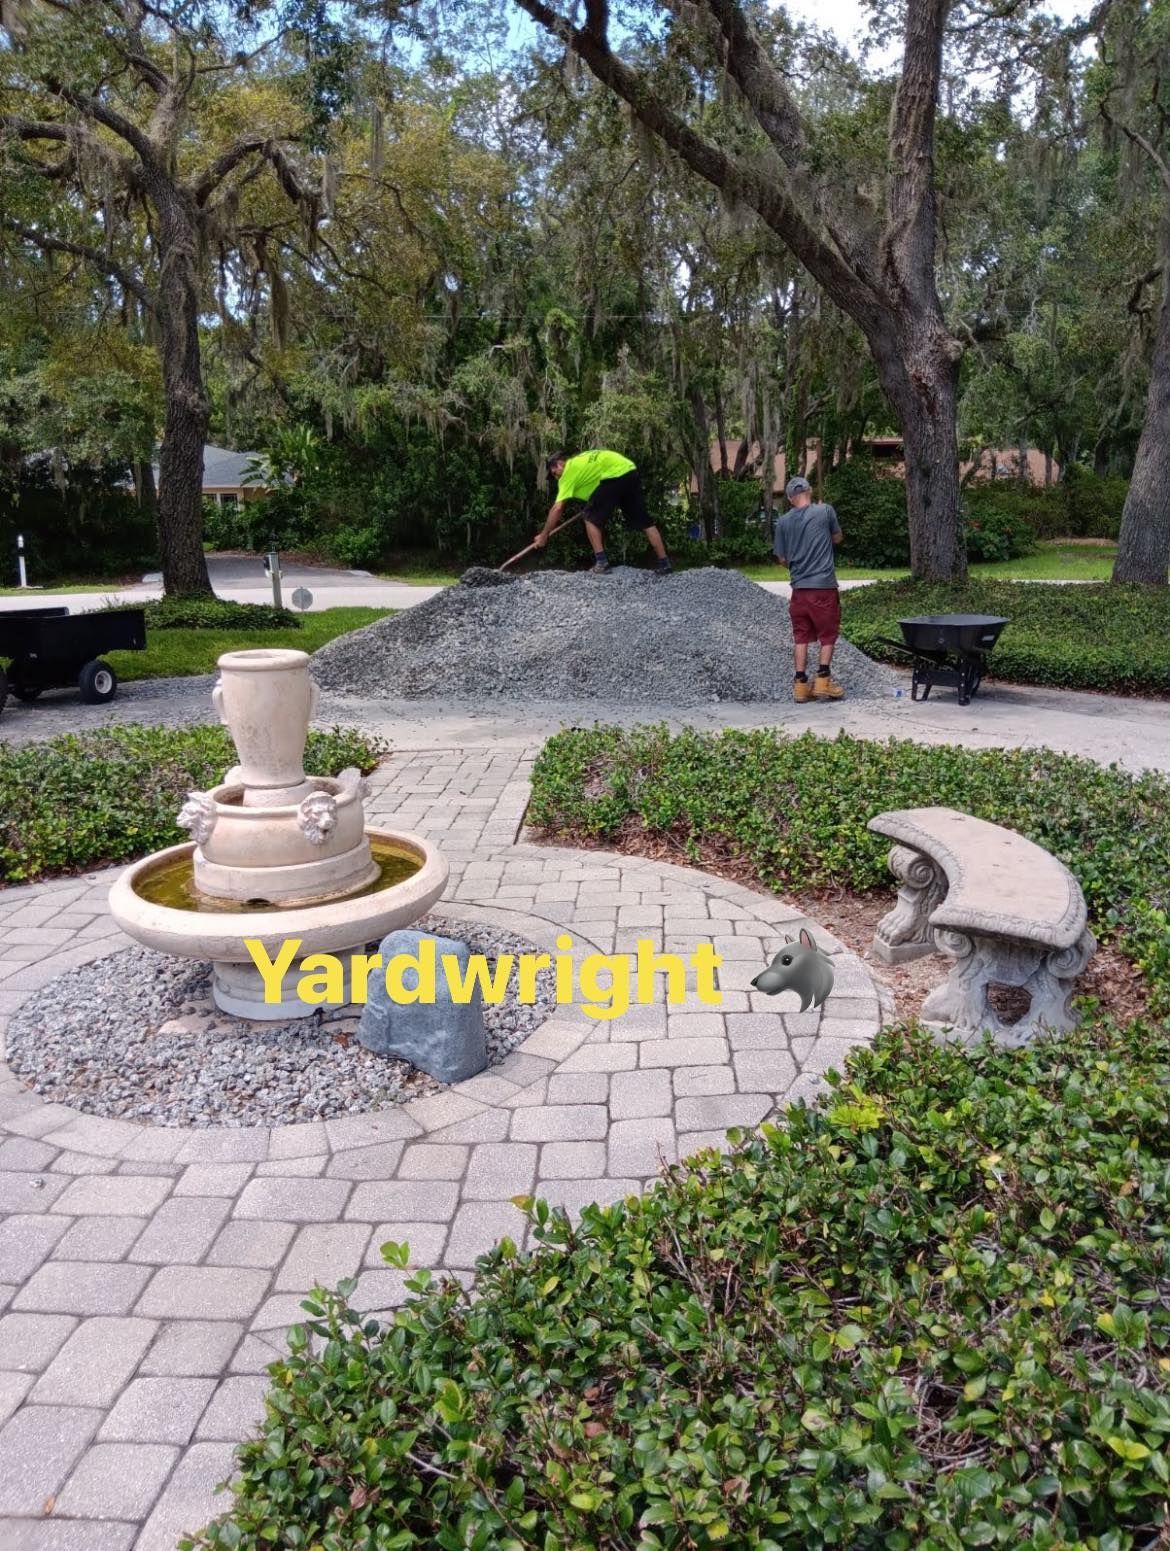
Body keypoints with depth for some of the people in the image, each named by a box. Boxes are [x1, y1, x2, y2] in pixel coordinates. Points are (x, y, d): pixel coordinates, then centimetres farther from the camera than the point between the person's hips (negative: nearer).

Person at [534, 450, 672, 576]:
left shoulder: (569, 471, 5)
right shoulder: (581, 460, 28)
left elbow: (557, 508, 1)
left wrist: (543, 535, 6)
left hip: (615, 475, -8)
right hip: (631, 472, 8)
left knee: (591, 517, 6)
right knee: (644, 521, 12)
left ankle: (601, 562, 1)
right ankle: (664, 563, 12)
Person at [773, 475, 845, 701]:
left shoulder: (783, 522, 2)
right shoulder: (825, 511, -4)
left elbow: (782, 559, 7)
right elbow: (837, 538, 14)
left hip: (799, 587, 3)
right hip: (824, 585, -3)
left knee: (801, 636, 9)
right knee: (828, 634, 8)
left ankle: (801, 683, 8)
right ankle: (823, 680, 3)